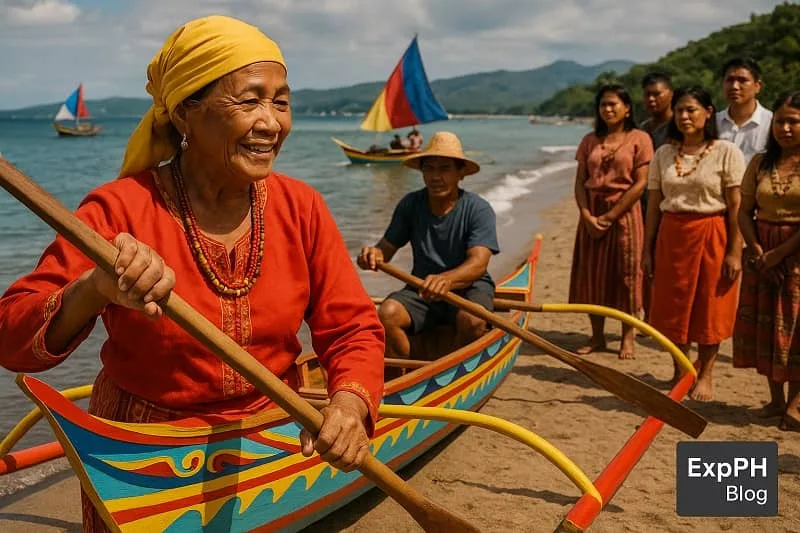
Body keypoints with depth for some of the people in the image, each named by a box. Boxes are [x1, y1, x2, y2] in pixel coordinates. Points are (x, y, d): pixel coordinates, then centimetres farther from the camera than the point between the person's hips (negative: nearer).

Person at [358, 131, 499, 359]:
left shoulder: (478, 209, -9)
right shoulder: (410, 204, 2)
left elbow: (478, 264, -22)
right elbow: (387, 248, 1)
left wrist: (446, 279, -44)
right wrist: (375, 254, -26)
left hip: (469, 286, -2)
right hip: (422, 288, 3)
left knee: (472, 321, -35)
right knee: (387, 314, -26)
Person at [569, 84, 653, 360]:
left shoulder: (639, 139, -2)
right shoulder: (590, 141, 11)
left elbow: (640, 183, -9)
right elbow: (580, 182, 6)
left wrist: (610, 216, -13)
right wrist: (587, 215, -9)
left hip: (624, 213, -4)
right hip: (592, 215, 4)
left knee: (625, 274, 1)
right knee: (592, 274, 5)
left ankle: (627, 337, 12)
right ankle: (597, 336, 16)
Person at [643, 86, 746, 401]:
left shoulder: (726, 152, -5)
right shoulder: (664, 154, 6)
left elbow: (736, 207, -7)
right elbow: (654, 206, 7)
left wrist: (735, 251, -12)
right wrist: (647, 251, 6)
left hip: (711, 236, -3)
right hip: (672, 235, 4)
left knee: (709, 307, 4)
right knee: (674, 306, 8)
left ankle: (705, 375, 19)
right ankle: (680, 370, 25)